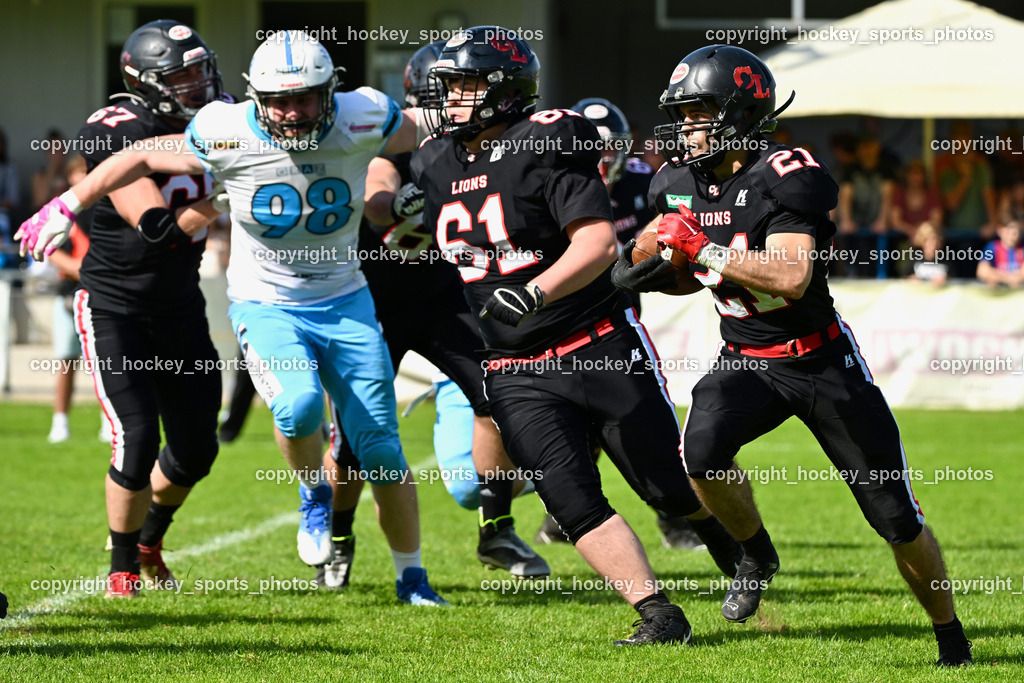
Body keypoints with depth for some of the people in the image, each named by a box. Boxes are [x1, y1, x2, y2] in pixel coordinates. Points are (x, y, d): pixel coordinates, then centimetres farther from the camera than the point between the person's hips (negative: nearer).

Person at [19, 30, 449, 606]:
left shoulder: (362, 121, -16)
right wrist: (66, 207, 2)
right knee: (298, 403, -31)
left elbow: (415, 132, 7)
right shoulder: (228, 136, -17)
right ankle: (314, 495, 2)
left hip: (345, 303, 2)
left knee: (381, 449, -1)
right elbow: (141, 159, -2)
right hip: (266, 306, -2)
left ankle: (412, 576, 16)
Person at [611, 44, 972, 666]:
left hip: (822, 363, -5)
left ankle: (951, 637, 21)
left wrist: (703, 249, -31)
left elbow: (791, 279, -31)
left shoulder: (787, 177, -20)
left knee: (896, 517, 0)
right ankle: (757, 554, 1)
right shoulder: (678, 185, 1)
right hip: (746, 361, 5)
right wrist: (648, 270, -3)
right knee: (702, 450, -27)